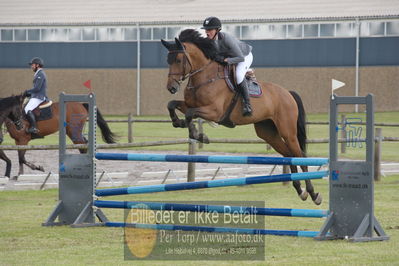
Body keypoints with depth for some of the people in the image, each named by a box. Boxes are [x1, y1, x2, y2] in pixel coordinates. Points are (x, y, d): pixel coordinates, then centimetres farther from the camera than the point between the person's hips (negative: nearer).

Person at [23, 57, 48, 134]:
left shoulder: (40, 74, -12)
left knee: (27, 109, -28)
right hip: (36, 96, 11)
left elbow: (37, 88, -20)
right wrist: (28, 94, 13)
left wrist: (27, 91, -8)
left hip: (39, 97, -11)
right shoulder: (38, 74, 21)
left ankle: (33, 127, -33)